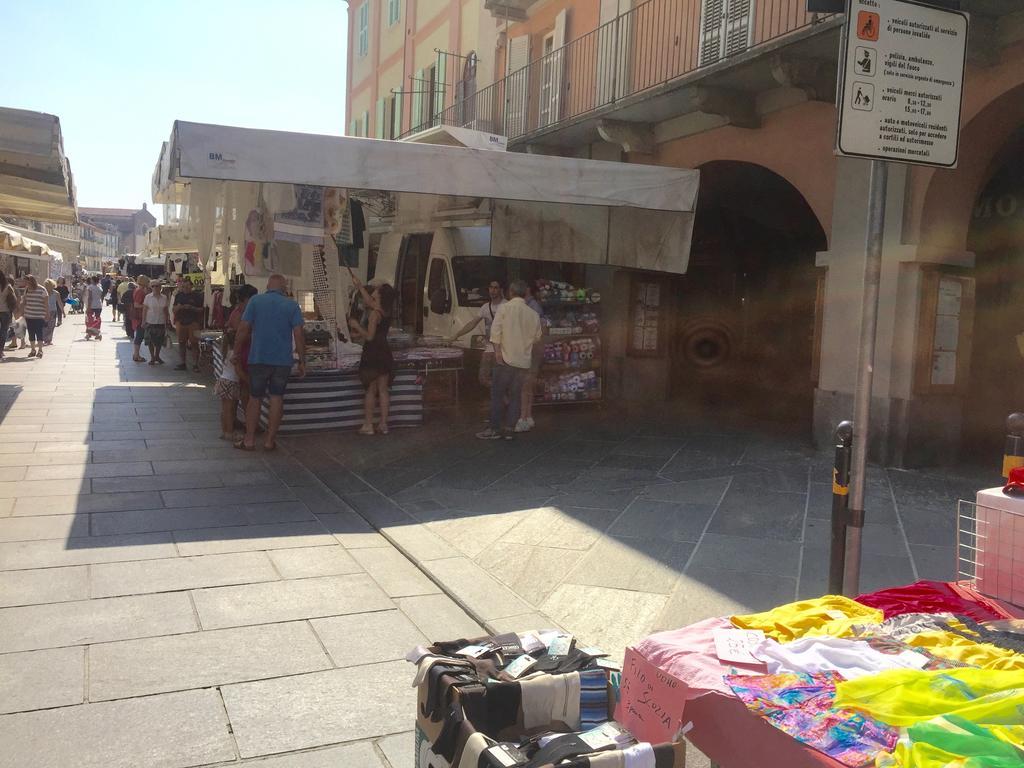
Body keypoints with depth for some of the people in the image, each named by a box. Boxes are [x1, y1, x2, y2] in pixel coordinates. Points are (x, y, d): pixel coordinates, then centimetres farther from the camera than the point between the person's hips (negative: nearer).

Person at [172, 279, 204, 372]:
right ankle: (183, 363, 20)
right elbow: (174, 309, 14)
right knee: (181, 343, 10)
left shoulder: (197, 295, -1)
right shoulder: (179, 295, 12)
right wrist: (178, 307, -8)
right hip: (181, 322, 5)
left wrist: (191, 308, -18)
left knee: (194, 343, -6)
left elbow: (201, 309, -3)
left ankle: (195, 365, -3)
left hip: (193, 322, -5)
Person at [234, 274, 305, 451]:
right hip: (283, 361, 0)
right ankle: (270, 440, 10)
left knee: (255, 398, 9)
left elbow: (243, 329, -3)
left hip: (258, 358, 0)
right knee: (277, 398, 7)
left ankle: (249, 440, 11)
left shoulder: (255, 301, -1)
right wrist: (302, 361, 1)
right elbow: (298, 335, -5)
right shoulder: (292, 305, -1)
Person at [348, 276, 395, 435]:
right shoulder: (387, 312, 8)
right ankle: (383, 424, 12)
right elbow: (370, 302, 24)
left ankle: (368, 425, 4)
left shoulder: (375, 313, -16)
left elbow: (369, 336, -18)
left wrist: (356, 326, -6)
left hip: (372, 354, -7)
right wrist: (360, 286, 31)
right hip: (385, 353, 7)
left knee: (370, 390, 0)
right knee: (383, 390, 9)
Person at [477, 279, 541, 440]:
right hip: (524, 361, 4)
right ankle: (509, 429, 9)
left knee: (497, 394, 3)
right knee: (515, 395, 9)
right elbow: (537, 337, 15)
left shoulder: (504, 308, -5)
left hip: (506, 358, -4)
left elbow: (496, 330, -13)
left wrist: (497, 350, -12)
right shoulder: (533, 314, 7)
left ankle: (495, 429, 3)